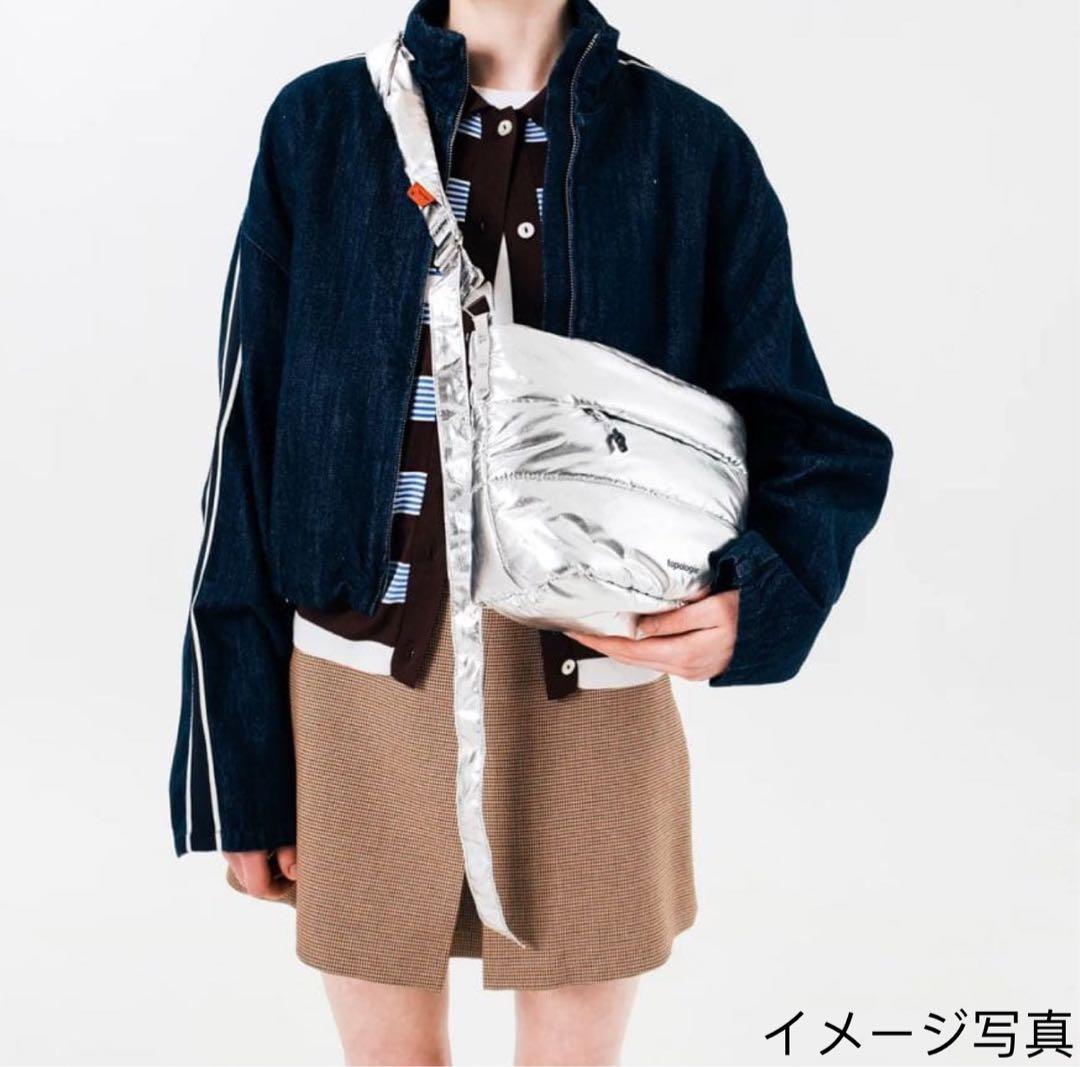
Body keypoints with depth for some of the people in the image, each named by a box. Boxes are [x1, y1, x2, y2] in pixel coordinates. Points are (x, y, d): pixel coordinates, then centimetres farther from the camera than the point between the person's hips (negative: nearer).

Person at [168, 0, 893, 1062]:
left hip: (595, 702, 0)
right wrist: (242, 776, -1)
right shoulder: (322, 126, 0)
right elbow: (253, 444, 0)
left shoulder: (692, 149, -1)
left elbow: (805, 437, 2)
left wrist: (759, 597, -21)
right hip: (366, 695, 1)